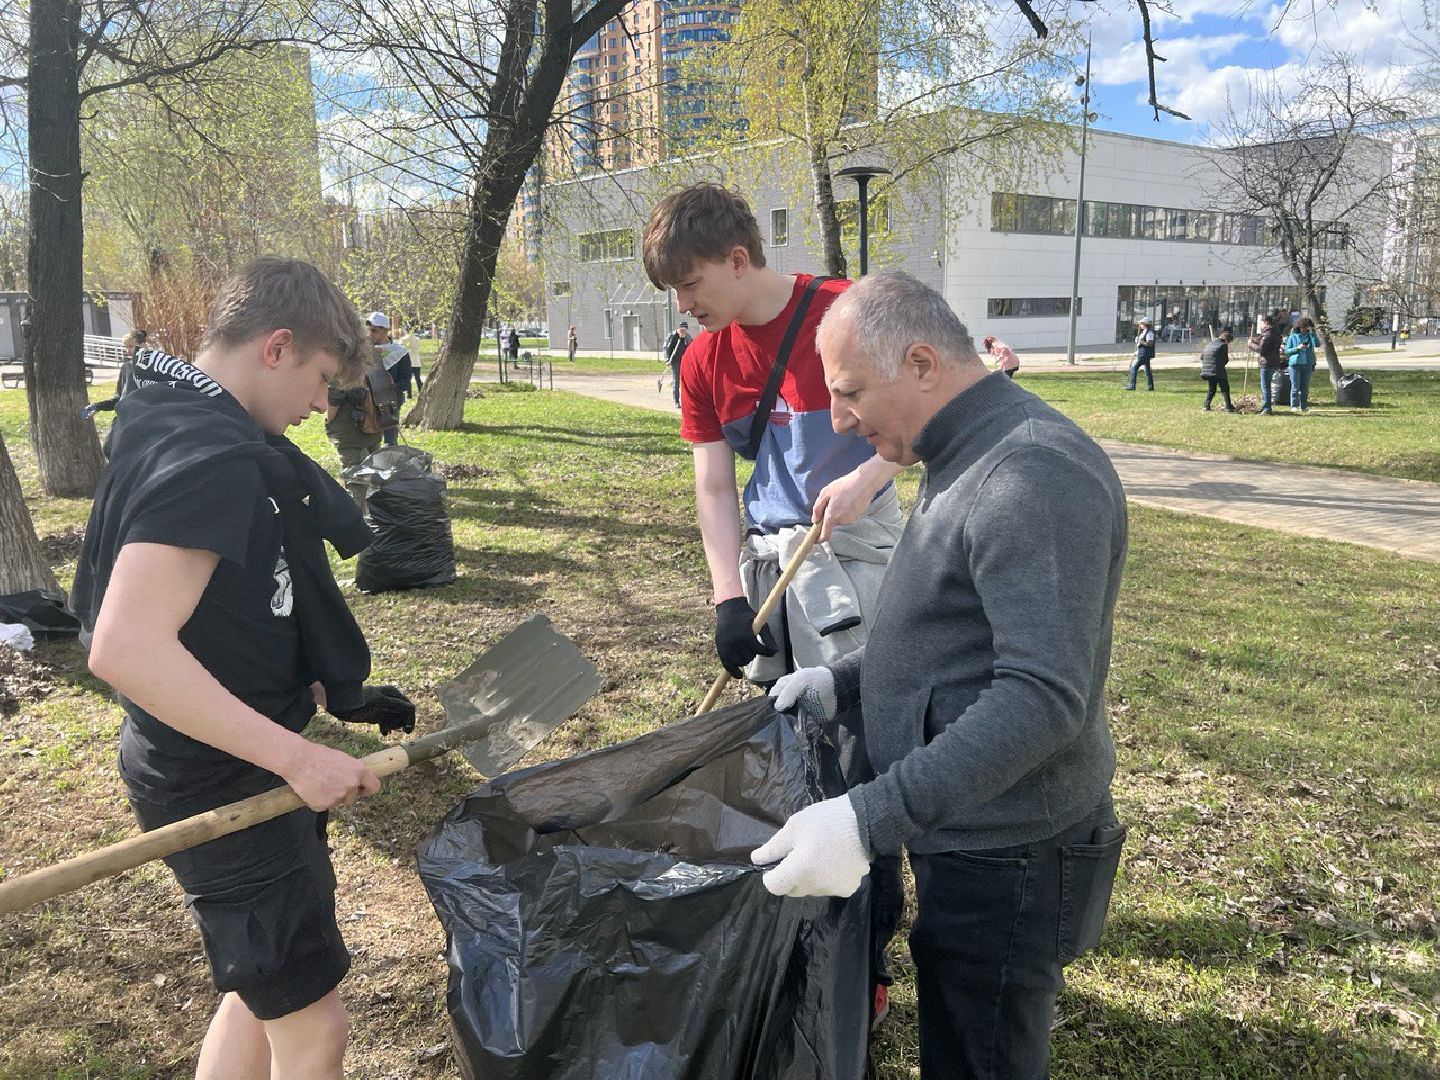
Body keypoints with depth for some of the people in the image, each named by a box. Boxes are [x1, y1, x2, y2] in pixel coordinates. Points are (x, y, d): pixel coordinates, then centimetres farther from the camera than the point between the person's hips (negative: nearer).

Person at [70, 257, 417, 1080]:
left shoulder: (180, 428, 8)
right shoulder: (211, 458, -24)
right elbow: (126, 649, -34)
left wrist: (327, 690, 13)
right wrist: (295, 755, -30)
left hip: (234, 769, 10)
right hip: (224, 787, -10)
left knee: (264, 993, 24)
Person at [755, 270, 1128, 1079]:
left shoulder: (1034, 475, -23)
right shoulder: (971, 461, 10)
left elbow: (1041, 697, -31)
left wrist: (869, 820, -35)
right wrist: (843, 682, 11)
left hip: (1005, 866, -9)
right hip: (963, 840, 9)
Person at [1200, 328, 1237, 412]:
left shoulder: (1209, 344, 16)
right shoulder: (1223, 346, -6)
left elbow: (1201, 357, 18)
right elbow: (1225, 360, -4)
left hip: (1207, 371, 7)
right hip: (1218, 371, -7)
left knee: (1211, 389, 16)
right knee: (1225, 389, -1)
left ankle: (1206, 406, 9)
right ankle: (1228, 407, -6)